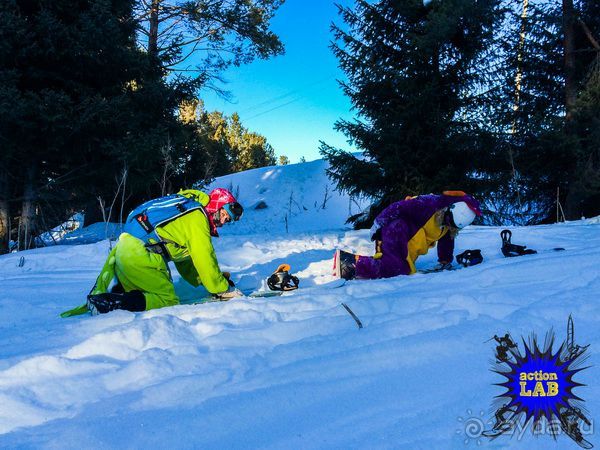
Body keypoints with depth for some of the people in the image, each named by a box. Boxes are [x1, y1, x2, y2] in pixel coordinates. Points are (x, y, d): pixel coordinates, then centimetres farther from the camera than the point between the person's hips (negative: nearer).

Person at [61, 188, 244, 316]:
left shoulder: (186, 208, 24)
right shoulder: (197, 218, -6)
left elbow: (184, 258, 26)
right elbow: (205, 261, -9)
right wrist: (225, 289, 2)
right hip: (139, 257, -10)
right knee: (168, 300, -6)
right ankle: (106, 303, -18)